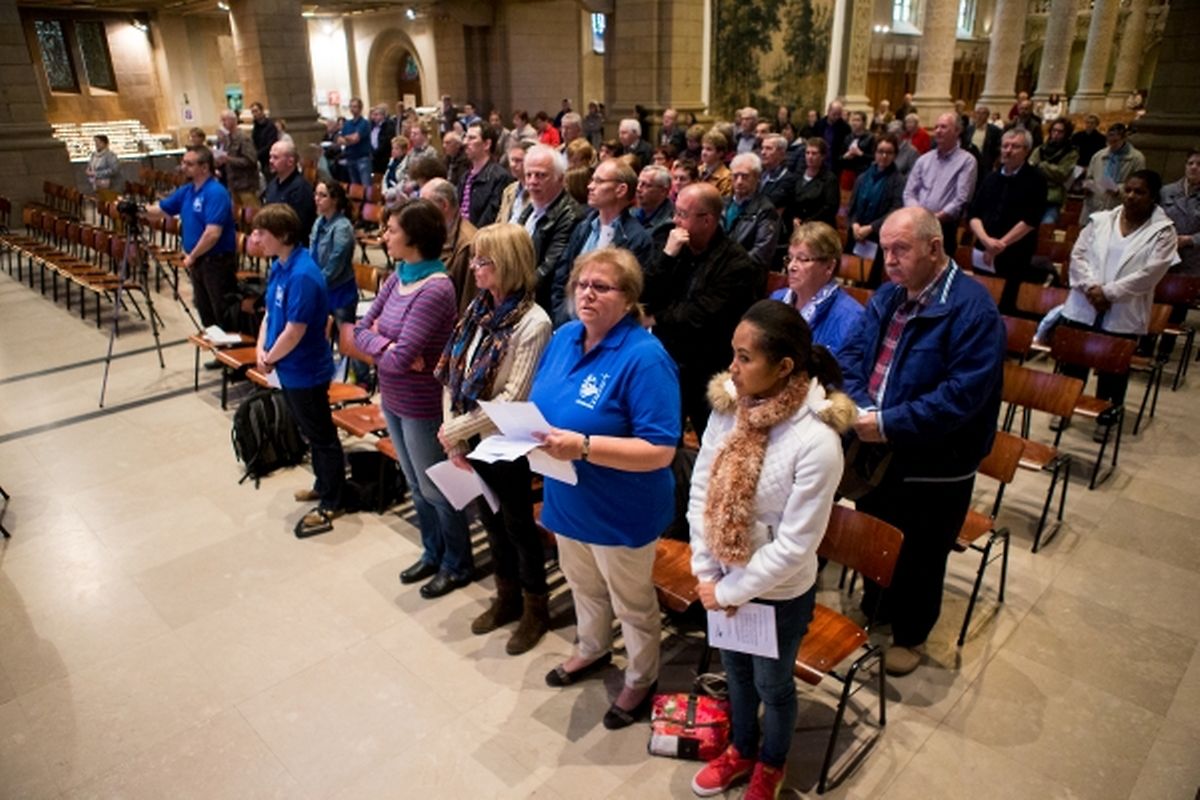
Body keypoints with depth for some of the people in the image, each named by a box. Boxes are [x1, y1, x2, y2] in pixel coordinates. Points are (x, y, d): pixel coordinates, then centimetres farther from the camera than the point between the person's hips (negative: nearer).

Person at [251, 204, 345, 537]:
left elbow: (294, 331, -26)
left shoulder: (302, 275, -27)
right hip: (290, 368, 9)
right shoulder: (279, 266, 3)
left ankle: (331, 504, 19)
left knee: (322, 436, 5)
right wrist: (261, 348, -2)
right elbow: (270, 310, 12)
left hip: (306, 371, -9)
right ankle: (324, 484, 41)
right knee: (310, 432, 23)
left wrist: (269, 359, -11)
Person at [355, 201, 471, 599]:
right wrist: (385, 345, -18)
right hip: (392, 400, 8)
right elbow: (361, 329, 2)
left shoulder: (435, 290, -25)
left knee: (434, 489, 9)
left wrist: (378, 343, -8)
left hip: (421, 407, -8)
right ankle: (432, 552, 41)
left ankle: (458, 564, 29)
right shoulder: (397, 277, 1)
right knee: (415, 485, 22)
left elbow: (400, 359, -28)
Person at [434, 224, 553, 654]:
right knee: (490, 520, 21)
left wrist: (456, 431, -17)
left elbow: (512, 399, -23)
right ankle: (507, 597, 42)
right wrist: (453, 434, -6)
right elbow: (452, 373, 2)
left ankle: (535, 609, 32)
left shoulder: (532, 323, -21)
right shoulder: (478, 309, 2)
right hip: (474, 441, 7)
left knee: (518, 524, 10)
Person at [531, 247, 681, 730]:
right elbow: (543, 403, 12)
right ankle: (592, 650, 57)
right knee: (583, 585, 30)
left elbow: (660, 451, -29)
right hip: (567, 500, 7)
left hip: (620, 511, -7)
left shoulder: (644, 358, -26)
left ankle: (641, 680, 43)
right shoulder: (564, 337, -2)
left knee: (632, 603, 17)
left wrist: (583, 446, -37)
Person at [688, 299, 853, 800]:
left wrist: (730, 591, -15)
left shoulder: (816, 443, -30)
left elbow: (794, 546, -24)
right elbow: (700, 488, -5)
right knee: (735, 670, 27)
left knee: (773, 685, 22)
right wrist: (706, 573, -8)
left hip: (780, 592, -5)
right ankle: (741, 749, 56)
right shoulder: (728, 405, -13)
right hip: (724, 580, 5)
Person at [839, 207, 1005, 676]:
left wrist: (889, 423, -29)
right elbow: (852, 355, 3)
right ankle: (875, 609, 50)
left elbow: (963, 394, -27)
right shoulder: (888, 296, 3)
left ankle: (910, 635, 38)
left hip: (934, 466, -6)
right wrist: (858, 406, -16)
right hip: (875, 452, 7)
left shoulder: (972, 310, -21)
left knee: (919, 557, 14)